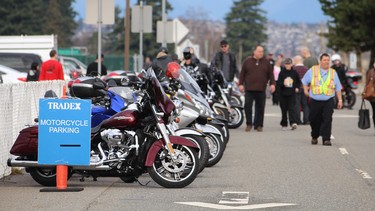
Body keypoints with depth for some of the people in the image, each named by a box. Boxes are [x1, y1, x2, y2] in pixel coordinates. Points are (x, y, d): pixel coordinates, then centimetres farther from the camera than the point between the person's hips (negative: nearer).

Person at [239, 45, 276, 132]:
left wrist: (272, 84, -2)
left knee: (260, 107, 2)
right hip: (249, 89, -1)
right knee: (247, 106, -5)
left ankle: (258, 125, 10)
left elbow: (271, 74, 10)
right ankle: (249, 124, 6)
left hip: (261, 89, 1)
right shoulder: (248, 61, 8)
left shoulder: (266, 62, 10)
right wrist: (241, 84, 1)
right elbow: (242, 73, 8)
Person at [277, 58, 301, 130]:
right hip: (283, 94, 1)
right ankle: (284, 124, 15)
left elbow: (298, 82, 17)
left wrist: (297, 87, 1)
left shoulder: (294, 73, 4)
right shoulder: (282, 73, 1)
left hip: (292, 94, -1)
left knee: (291, 108, -11)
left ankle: (293, 123, -21)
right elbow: (278, 83, -1)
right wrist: (283, 83, -20)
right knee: (284, 109, 6)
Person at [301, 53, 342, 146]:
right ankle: (314, 137, 29)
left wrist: (340, 100, 10)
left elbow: (338, 88, 13)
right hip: (315, 101, 0)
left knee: (327, 120, -12)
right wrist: (306, 90, 10)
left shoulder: (333, 73, 10)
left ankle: (326, 139, -11)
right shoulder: (312, 70, 5)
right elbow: (305, 81, 19)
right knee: (314, 120, 7)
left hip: (328, 101, 0)